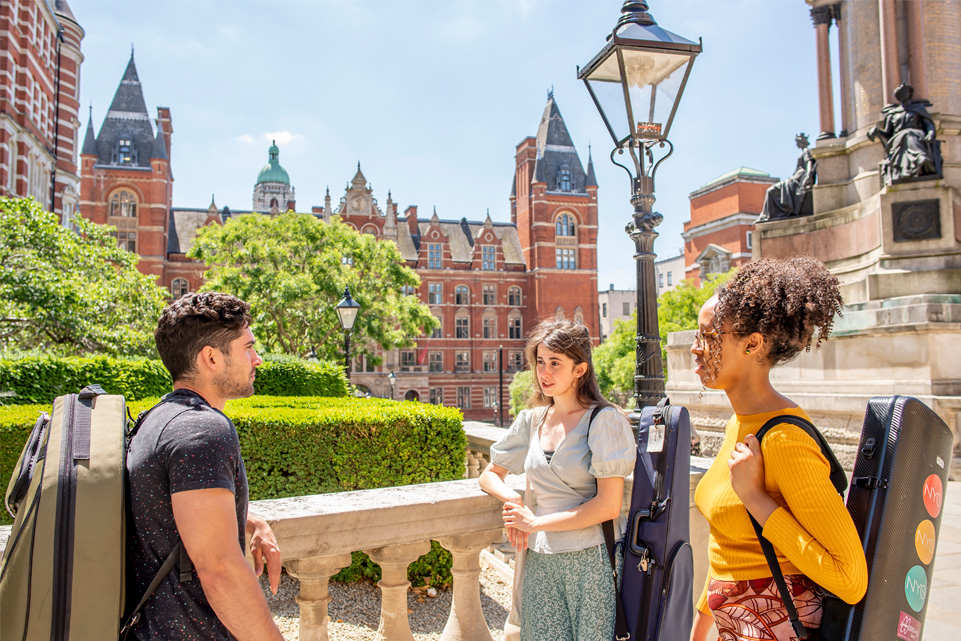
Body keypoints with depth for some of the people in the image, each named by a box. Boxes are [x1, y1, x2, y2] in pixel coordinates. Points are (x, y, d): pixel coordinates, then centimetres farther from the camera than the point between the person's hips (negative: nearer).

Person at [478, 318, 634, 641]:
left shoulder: (605, 420, -9)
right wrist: (512, 499, -5)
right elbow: (489, 475, 17)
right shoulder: (531, 421, 7)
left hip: (594, 558, -4)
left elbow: (609, 505, -14)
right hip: (541, 561, 4)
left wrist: (535, 522, -9)